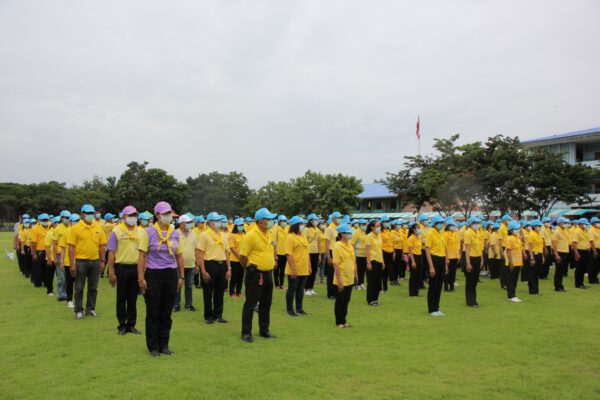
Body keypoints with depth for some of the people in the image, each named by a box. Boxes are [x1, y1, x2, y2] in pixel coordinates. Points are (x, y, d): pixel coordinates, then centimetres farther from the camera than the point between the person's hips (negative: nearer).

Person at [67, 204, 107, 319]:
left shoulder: (98, 228, 5)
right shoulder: (76, 228, -5)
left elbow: (102, 246, 7)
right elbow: (71, 247, -7)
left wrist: (102, 261, 2)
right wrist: (72, 264, -11)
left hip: (95, 261, 3)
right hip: (80, 261, -3)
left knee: (93, 288, 11)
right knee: (79, 288, 6)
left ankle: (91, 309, 24)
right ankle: (78, 310, 17)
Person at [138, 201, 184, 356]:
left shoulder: (175, 234, 8)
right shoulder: (149, 232, -4)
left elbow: (179, 256, 12)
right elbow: (142, 255, -6)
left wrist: (181, 276, 9)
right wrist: (141, 278, -10)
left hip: (171, 275, 4)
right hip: (153, 275, -4)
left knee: (167, 313, 10)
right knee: (153, 313, 4)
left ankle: (164, 345, 22)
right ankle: (153, 346, 17)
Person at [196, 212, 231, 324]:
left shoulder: (223, 235, 12)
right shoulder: (204, 235, -6)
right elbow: (200, 254, -10)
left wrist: (228, 268, 8)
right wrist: (203, 271, -15)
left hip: (222, 265, 5)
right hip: (210, 264, -5)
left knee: (220, 292, 12)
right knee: (208, 293, 5)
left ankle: (218, 315, 24)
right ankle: (208, 316, 17)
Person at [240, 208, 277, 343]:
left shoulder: (268, 235, 9)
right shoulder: (251, 235, -16)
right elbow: (243, 255, -14)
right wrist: (250, 268, -2)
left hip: (268, 273, 8)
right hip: (255, 274, -8)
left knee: (266, 304, 16)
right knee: (250, 304, 1)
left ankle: (264, 330, 29)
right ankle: (246, 332, 11)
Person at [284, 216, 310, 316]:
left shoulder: (303, 236, 12)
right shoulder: (290, 237, -12)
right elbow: (289, 254, -17)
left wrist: (309, 266, 13)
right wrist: (292, 269, -21)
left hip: (304, 270, 7)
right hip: (294, 270, -7)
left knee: (300, 289, 15)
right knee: (292, 289, 4)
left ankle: (299, 308, 26)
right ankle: (290, 310, 15)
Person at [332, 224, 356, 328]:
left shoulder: (350, 246, 8)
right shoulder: (337, 247, -15)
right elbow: (336, 265, -18)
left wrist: (355, 274, 12)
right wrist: (339, 280, -20)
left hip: (350, 279, 7)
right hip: (342, 280, -7)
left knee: (346, 301, 15)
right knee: (340, 301, 5)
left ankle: (344, 321, 25)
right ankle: (339, 322, 16)